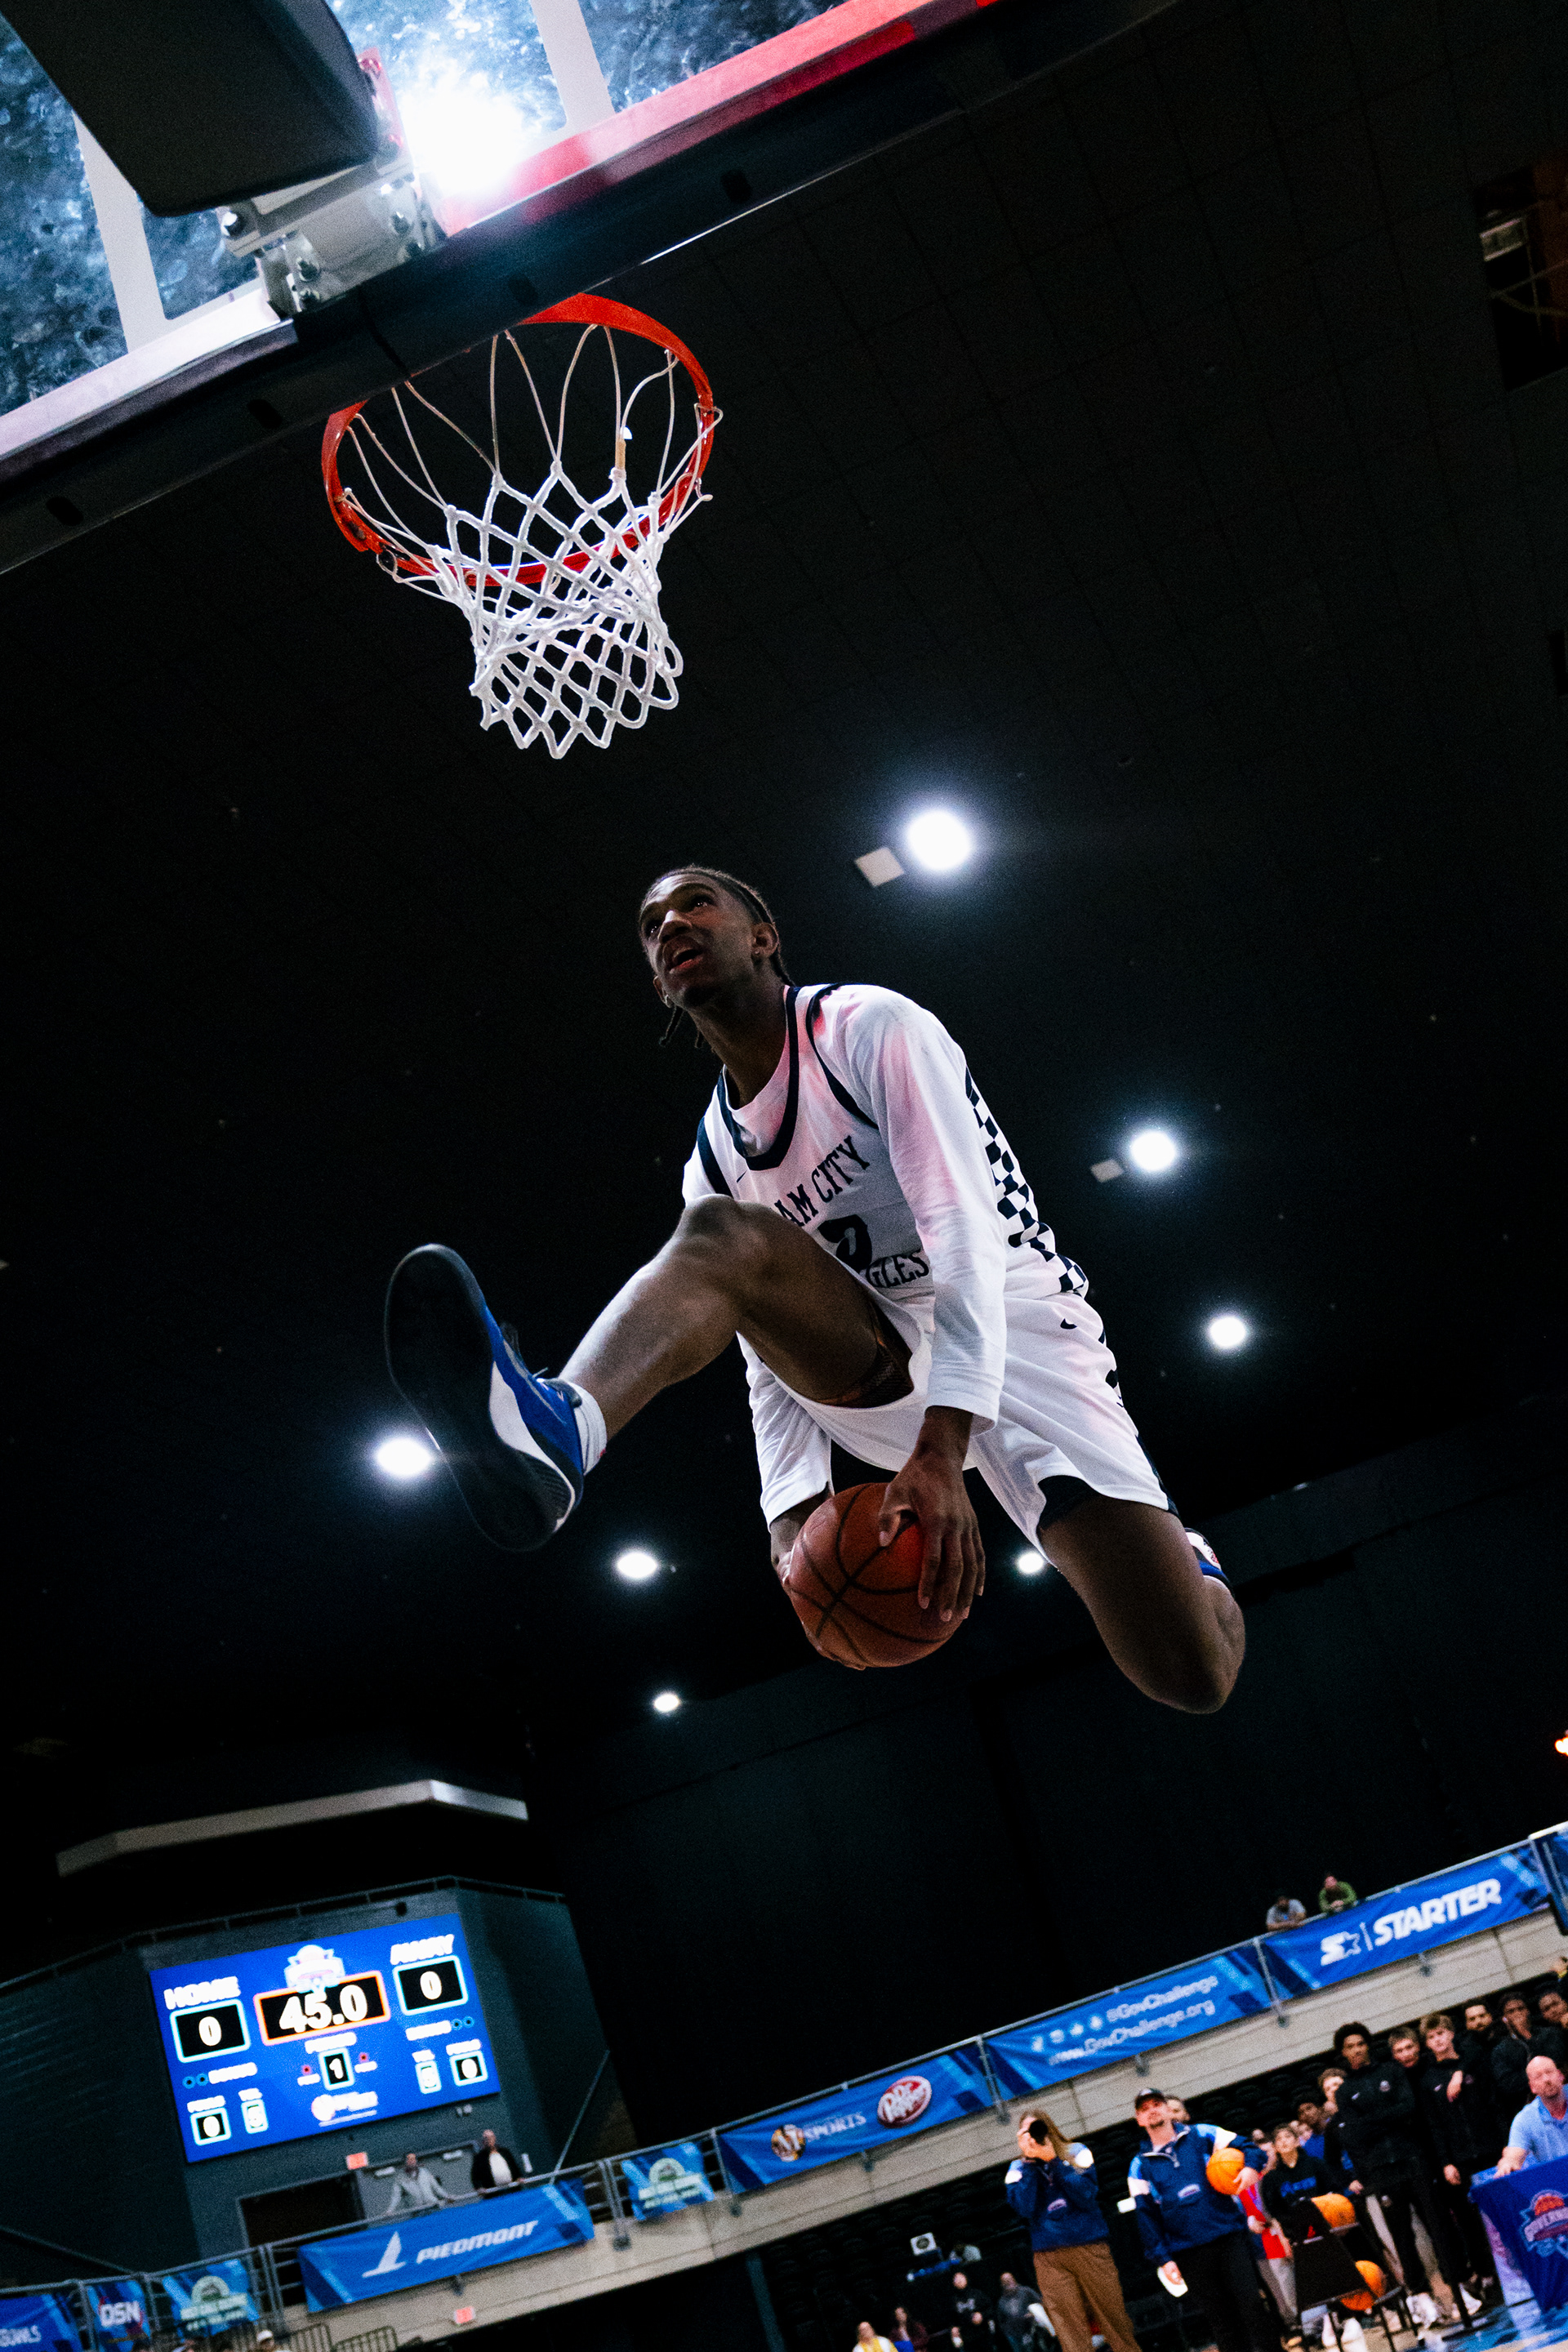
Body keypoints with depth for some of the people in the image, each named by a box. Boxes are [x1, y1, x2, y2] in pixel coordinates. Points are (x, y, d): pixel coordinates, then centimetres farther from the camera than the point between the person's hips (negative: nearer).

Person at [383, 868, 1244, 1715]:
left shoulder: (867, 1027, -9)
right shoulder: (714, 1163, 9)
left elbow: (962, 1225, -21)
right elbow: (774, 1353, 5)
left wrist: (942, 1446, -32)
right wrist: (794, 1512, -13)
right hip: (889, 1366, 4)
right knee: (720, 1233, -24)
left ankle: (1184, 1559, 16)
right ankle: (553, 1434, -50)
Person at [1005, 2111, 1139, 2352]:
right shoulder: (1018, 2168, 9)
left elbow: (1086, 2196, -8)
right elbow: (1024, 2209, -7)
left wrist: (1053, 2160, -13)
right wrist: (1030, 2162, -9)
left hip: (1089, 2248, 0)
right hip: (1049, 2257, 0)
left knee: (1113, 2317, 2)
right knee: (1070, 2332, -4)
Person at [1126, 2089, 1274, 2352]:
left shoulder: (1201, 2135, 8)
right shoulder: (1140, 2166, 10)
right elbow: (1145, 2218, 5)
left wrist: (1250, 2167, -18)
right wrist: (1162, 2259, -4)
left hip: (1229, 2238, -1)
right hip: (1190, 2255, 1)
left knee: (1251, 2305, -7)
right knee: (1221, 2320, 2)